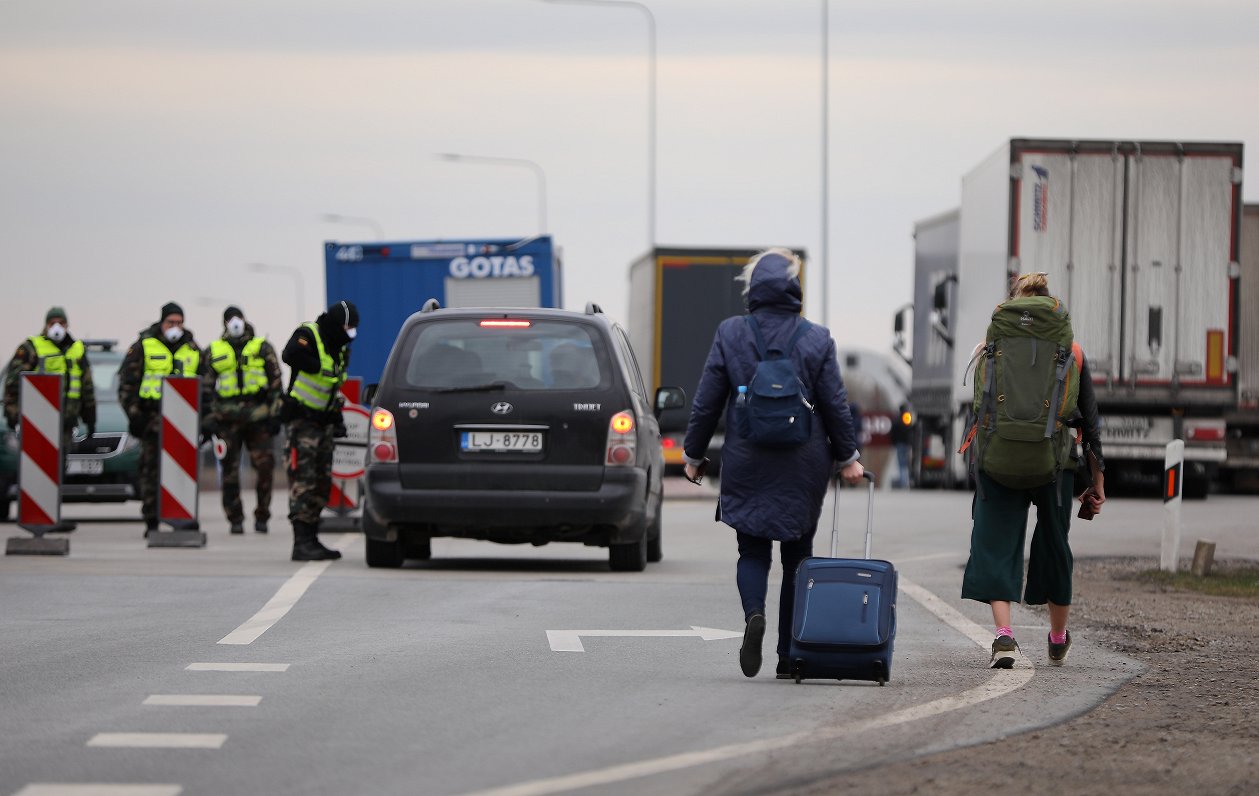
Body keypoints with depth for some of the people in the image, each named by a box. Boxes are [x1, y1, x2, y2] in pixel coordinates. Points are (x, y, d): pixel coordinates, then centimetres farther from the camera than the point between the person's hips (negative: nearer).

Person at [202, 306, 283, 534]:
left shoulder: (263, 348, 12)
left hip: (258, 418, -1)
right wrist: (208, 419, 4)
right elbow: (207, 387, 13)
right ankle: (235, 519, 7)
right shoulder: (214, 352, 14)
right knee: (230, 470, 0)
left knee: (264, 468, -7)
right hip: (227, 419, 1)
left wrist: (275, 414, 1)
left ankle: (261, 517, 5)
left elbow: (275, 382, 9)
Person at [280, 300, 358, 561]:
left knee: (323, 482, 11)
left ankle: (311, 539, 19)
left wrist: (338, 419, 18)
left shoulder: (340, 347, 14)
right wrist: (318, 367, -22)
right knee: (303, 481, -13)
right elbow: (290, 355, -34)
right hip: (302, 420, -9)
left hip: (323, 422, 9)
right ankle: (301, 543, -16)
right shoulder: (308, 335, -12)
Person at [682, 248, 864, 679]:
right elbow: (836, 405, 0)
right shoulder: (816, 340, -4)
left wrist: (693, 454, 10)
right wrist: (847, 457, 13)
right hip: (803, 468, 0)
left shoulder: (730, 334, -4)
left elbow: (706, 402, -1)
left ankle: (754, 613, -22)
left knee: (752, 550, 9)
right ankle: (789, 655, 9)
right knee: (797, 556, 10)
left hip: (747, 465, 0)